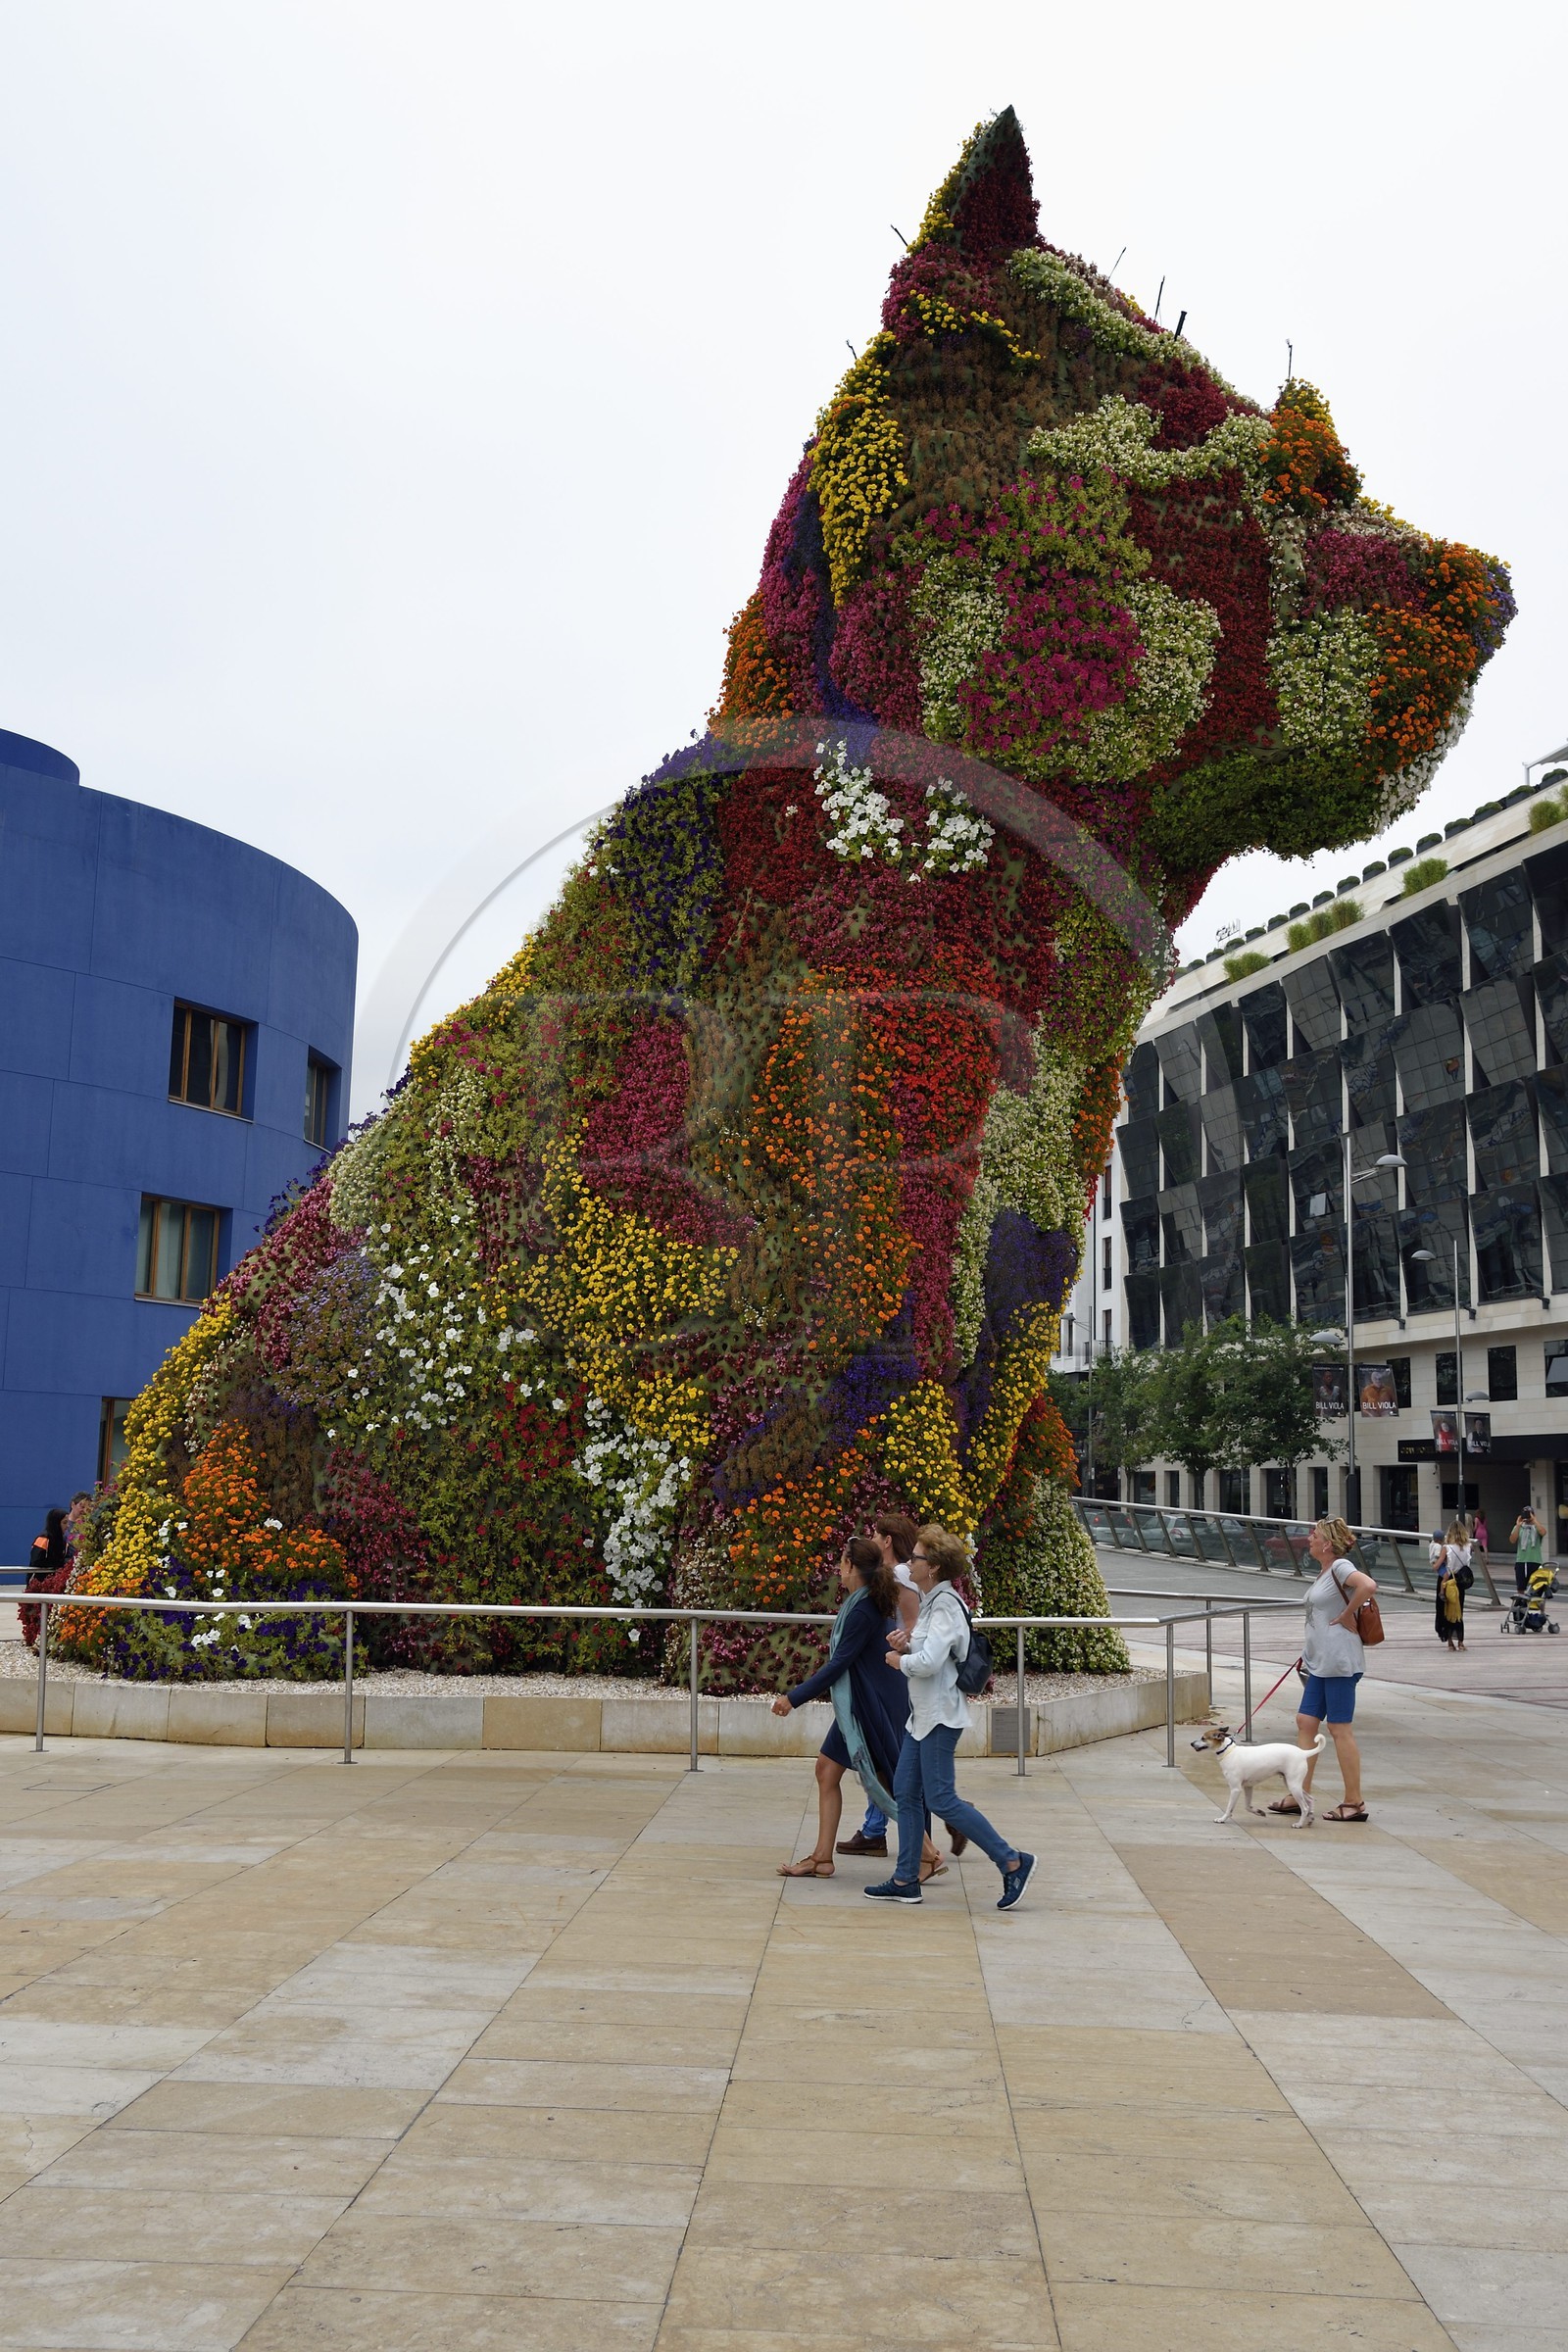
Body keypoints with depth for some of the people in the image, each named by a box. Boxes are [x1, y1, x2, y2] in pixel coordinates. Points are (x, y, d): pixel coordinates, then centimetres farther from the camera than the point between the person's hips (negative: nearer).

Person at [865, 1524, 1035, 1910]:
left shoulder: (945, 1606, -18)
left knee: (941, 1799, -7)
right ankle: (905, 1881, 16)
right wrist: (908, 1643, 4)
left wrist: (899, 1660, -9)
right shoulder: (931, 1601, 13)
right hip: (923, 1713, 10)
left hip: (940, 1715, -10)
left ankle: (1012, 1861, 0)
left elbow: (930, 1662, -27)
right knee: (906, 1792, 10)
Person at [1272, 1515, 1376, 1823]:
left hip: (1339, 1662, -10)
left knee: (1340, 1728, -4)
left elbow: (1368, 1586, -33)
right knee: (1306, 1721, 10)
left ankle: (1354, 1803, 4)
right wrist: (1308, 1654, 24)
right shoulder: (1324, 1570, 16)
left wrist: (1347, 1615, -21)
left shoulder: (1340, 1567, -13)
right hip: (1320, 1661, 10)